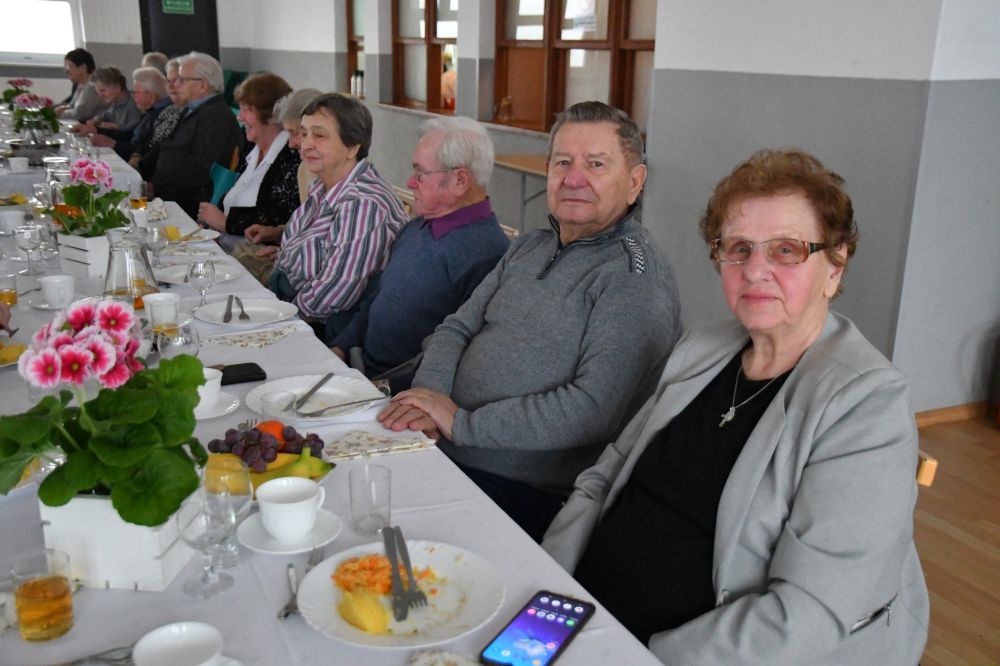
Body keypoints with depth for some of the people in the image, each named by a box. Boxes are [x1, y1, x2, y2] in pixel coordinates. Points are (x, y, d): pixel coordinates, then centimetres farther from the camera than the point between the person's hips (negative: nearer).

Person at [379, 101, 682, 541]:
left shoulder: (636, 275, -11)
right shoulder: (529, 247, 15)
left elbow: (594, 410, -22)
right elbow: (457, 328, 14)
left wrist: (461, 422, -18)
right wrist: (428, 398, -8)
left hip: (522, 492, -7)